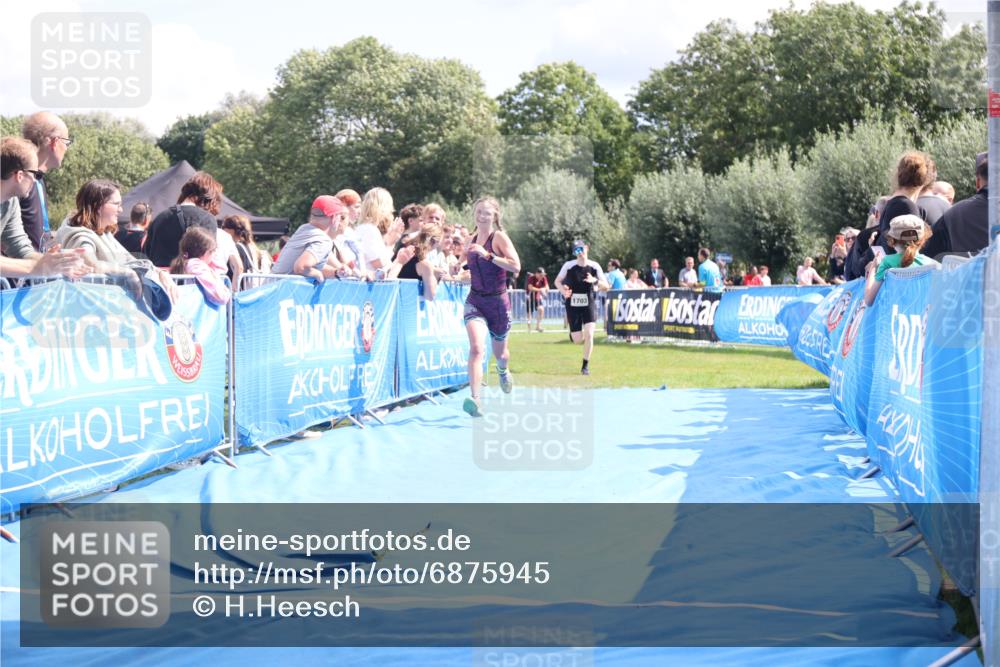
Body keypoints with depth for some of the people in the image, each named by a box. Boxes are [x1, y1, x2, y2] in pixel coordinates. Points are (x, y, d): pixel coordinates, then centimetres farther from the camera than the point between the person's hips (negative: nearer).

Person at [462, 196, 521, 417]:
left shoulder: (499, 237, -10)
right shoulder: (472, 240, 6)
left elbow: (516, 266, -23)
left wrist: (487, 255, -28)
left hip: (498, 301, -2)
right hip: (475, 300, 2)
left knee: (499, 352, 18)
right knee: (476, 348, -22)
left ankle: (503, 371, 56)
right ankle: (474, 399, -31)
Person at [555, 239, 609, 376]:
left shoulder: (594, 266, -4)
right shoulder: (569, 266, -6)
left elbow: (606, 287, 0)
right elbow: (557, 281, 6)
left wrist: (595, 281, -21)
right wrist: (563, 291, -15)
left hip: (589, 305, 0)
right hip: (573, 306, 0)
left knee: (589, 335, -15)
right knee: (578, 340, -2)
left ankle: (585, 365, 0)